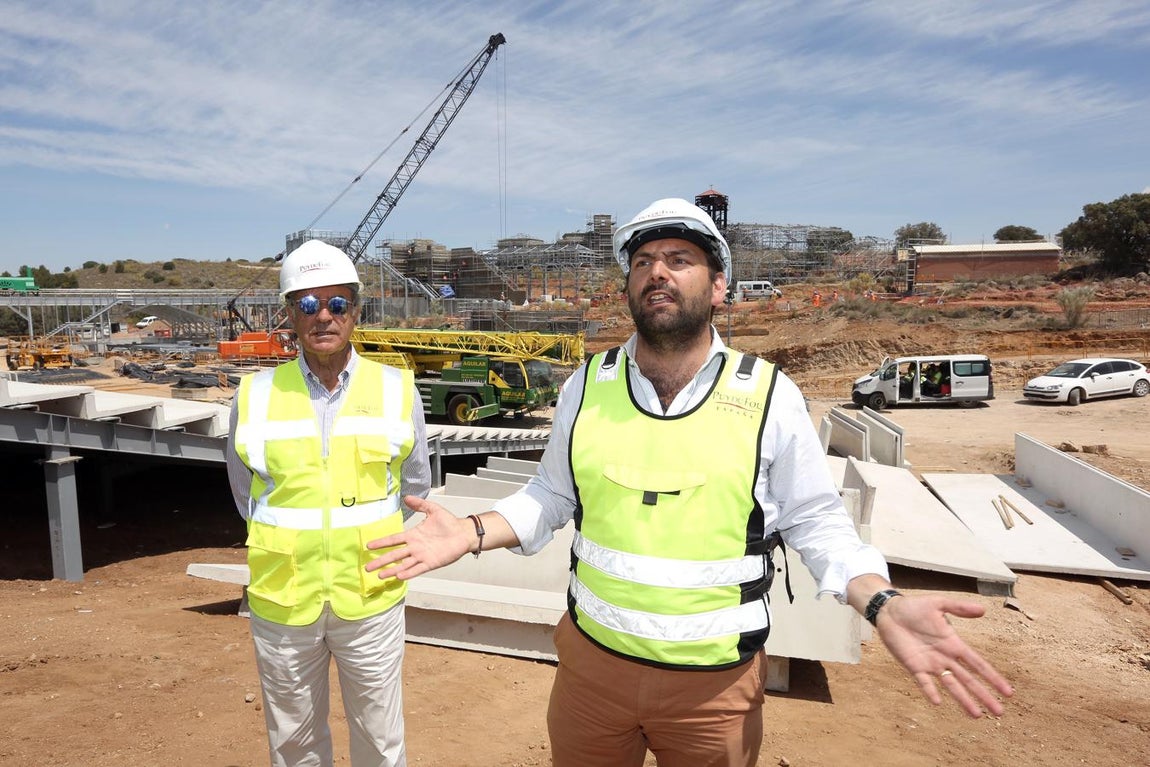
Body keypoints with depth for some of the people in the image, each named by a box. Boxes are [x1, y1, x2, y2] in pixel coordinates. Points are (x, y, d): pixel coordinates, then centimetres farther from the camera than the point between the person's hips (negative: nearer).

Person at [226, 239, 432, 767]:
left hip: (370, 599, 0)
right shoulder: (255, 396, -5)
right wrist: (291, 542, 9)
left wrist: (363, 538, 8)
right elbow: (246, 494, 10)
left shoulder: (397, 391, -5)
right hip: (282, 603, 1)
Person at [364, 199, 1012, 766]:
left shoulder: (771, 397, -11)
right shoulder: (586, 386, -4)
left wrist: (883, 604, -20)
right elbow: (553, 496, 6)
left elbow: (817, 521, -4)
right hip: (592, 660, 2)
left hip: (716, 682, -2)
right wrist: (474, 534, -8)